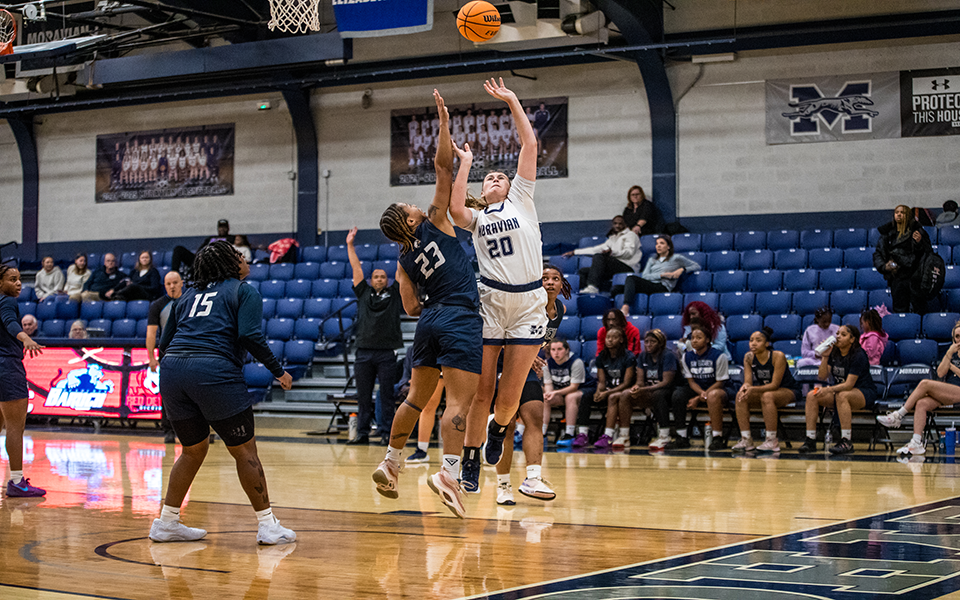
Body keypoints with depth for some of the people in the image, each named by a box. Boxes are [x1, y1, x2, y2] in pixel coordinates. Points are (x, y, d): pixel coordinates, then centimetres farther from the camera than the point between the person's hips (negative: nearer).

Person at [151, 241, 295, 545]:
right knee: (244, 449, 5)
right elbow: (250, 336, -7)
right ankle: (267, 525, 7)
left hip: (171, 372, 6)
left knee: (194, 448, 22)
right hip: (215, 372, -6)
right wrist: (278, 371, 1)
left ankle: (166, 522, 22)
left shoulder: (188, 295, 25)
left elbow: (164, 344, 23)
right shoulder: (244, 291, 9)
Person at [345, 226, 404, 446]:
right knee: (363, 396, 5)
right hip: (364, 351, 2)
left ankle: (386, 433, 3)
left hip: (387, 352, -2)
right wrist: (350, 245, 17)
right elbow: (356, 268, 16)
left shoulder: (394, 294, 11)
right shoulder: (363, 293, 15)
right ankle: (362, 433, 10)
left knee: (387, 396, 0)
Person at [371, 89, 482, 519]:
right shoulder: (434, 223, 0)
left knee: (416, 398, 19)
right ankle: (448, 472, -27)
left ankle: (390, 463, 25)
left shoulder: (404, 263, 12)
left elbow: (411, 308, 16)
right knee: (459, 402, -13)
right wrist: (444, 123, -2)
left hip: (430, 320, 6)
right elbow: (444, 167, -4)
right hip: (461, 319, -6)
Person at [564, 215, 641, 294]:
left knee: (599, 256, -28)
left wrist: (612, 252, -26)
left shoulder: (630, 235, 10)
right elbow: (595, 249, 32)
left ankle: (593, 287, -47)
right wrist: (574, 252, 28)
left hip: (628, 267, -8)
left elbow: (629, 252, -9)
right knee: (583, 271, -6)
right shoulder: (612, 239, 32)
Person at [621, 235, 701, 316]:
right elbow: (644, 276, 12)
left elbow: (697, 267, 13)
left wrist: (682, 269, -3)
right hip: (649, 285, 6)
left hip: (663, 287, -6)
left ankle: (625, 308, -45)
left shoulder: (676, 258, 15)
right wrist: (662, 275, -3)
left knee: (631, 278, -28)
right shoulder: (652, 260, 29)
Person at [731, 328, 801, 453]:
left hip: (788, 391, -6)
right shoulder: (748, 357, -6)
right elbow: (748, 381, -9)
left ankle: (772, 441, -33)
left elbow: (775, 384, -25)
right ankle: (746, 440, -21)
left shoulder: (778, 356, -23)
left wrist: (753, 389, -38)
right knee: (741, 396, -20)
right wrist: (745, 387, -35)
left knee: (767, 396, -37)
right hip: (765, 390, 6)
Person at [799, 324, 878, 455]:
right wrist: (825, 357, -15)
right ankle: (810, 440, -20)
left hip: (865, 394, -7)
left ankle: (846, 442, -38)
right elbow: (822, 377, -2)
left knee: (841, 395, -40)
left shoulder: (858, 355, -19)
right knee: (811, 395, -17)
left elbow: (849, 385, -24)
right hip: (840, 390, 7)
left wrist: (828, 390, -36)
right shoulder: (834, 352, 1)